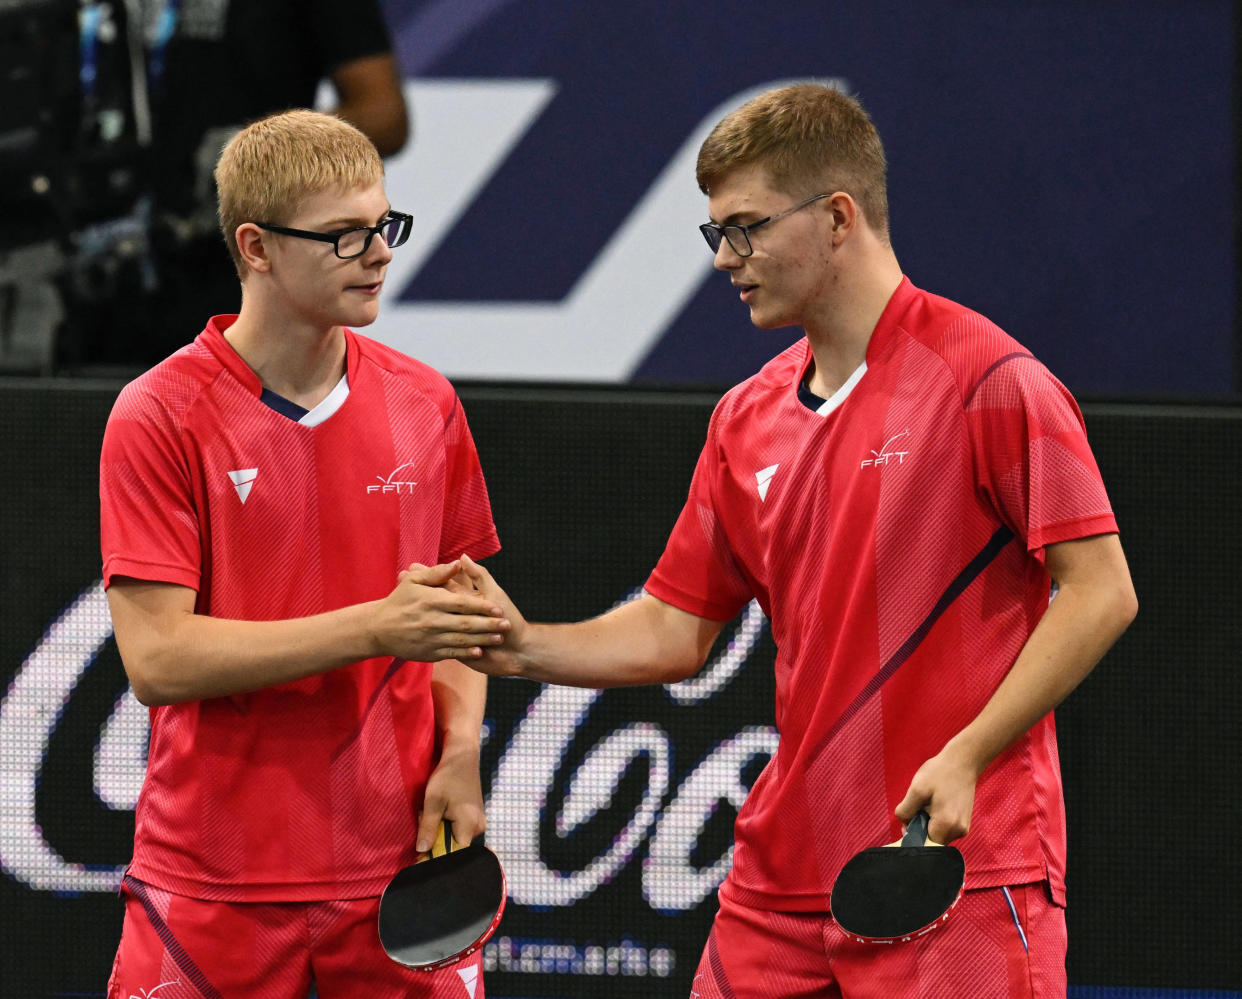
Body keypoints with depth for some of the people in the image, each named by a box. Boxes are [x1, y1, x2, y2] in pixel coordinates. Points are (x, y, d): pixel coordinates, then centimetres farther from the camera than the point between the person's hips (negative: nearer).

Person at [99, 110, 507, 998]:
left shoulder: (425, 405, 6)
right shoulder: (159, 417, -8)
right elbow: (156, 658, -15)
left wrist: (459, 751, -3)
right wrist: (374, 629, -20)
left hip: (398, 871, 3)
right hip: (215, 883, -3)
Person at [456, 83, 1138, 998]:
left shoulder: (987, 381, -9)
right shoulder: (748, 418, 13)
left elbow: (1101, 595, -12)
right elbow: (674, 632, 17)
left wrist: (965, 759, -18)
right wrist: (525, 647, 0)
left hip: (962, 871, -7)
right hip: (783, 879, 7)